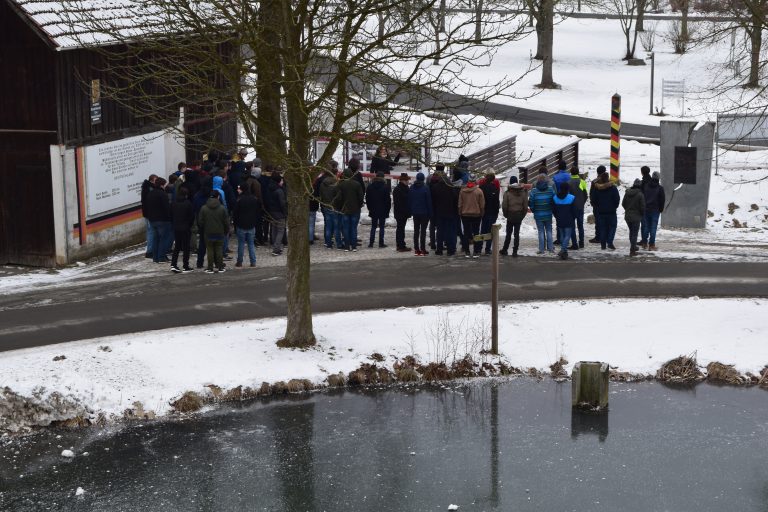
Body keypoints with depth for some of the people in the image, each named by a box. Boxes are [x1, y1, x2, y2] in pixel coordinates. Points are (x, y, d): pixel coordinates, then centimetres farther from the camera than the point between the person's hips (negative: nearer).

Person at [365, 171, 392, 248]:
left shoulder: (370, 187, 2)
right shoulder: (385, 187, -10)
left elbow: (367, 199, 7)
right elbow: (388, 199, -7)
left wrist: (370, 208, 15)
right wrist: (388, 209, 3)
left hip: (373, 211, 3)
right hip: (383, 211, -3)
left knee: (373, 227, 11)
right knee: (381, 227, 2)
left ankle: (371, 242, 8)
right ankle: (381, 243, 1)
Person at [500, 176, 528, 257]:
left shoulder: (507, 193, -10)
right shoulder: (523, 193, -1)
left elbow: (504, 206, -8)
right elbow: (525, 206, 1)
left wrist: (506, 215, 6)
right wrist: (522, 215, 11)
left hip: (510, 216, -2)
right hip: (519, 216, 2)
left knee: (508, 233, 9)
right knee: (517, 233, 5)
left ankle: (505, 250, 17)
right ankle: (515, 252, 4)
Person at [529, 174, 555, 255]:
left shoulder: (534, 191, -12)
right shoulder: (550, 190, -7)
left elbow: (531, 202, -9)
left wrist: (533, 210, 9)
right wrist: (551, 209, 13)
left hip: (538, 215, -2)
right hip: (548, 214, 2)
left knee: (541, 231, 5)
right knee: (549, 231, 14)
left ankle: (541, 249, 5)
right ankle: (550, 248, 15)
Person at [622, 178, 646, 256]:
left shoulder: (627, 193, 0)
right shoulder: (640, 195, -17)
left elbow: (623, 204, 8)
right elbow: (642, 207, -14)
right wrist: (642, 214, 5)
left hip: (627, 216, 5)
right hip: (636, 217, -5)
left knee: (631, 232, 22)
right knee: (634, 233, 1)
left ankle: (633, 246, 35)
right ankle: (632, 250, -2)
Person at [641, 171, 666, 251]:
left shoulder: (646, 186, 2)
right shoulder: (660, 188, -9)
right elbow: (662, 199, -5)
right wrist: (661, 209, 8)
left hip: (646, 209, 4)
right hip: (655, 210, -4)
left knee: (646, 226, 14)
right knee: (653, 227, -1)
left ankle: (644, 243, 17)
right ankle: (651, 245, -3)